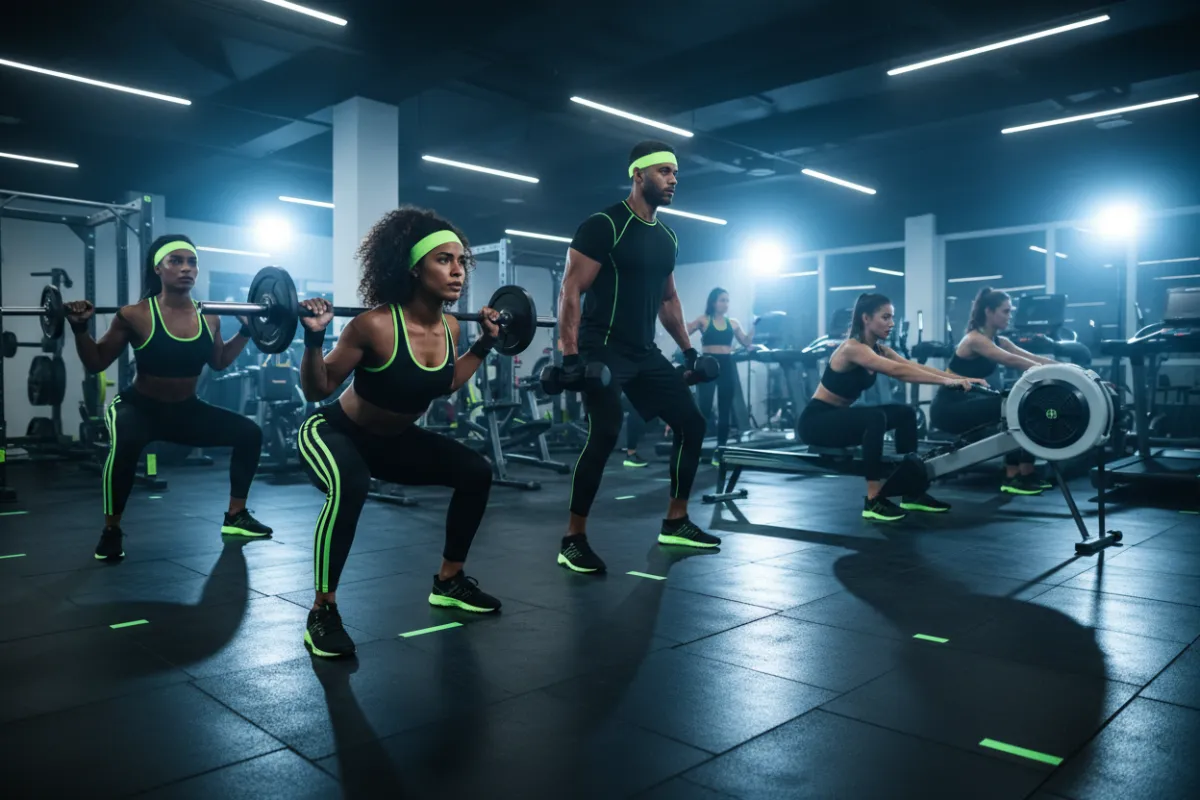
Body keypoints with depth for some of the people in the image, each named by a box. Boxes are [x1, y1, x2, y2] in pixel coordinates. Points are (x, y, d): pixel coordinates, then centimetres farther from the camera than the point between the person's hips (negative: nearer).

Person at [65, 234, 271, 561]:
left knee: (249, 432, -4)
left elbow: (219, 361, 14)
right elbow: (96, 363, -10)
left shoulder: (209, 320, -7)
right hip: (139, 408, -5)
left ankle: (235, 516, 11)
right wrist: (80, 329, -24)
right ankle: (111, 531, -14)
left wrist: (247, 331, 7)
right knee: (125, 443, -37)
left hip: (187, 411, 5)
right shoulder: (136, 315, -19)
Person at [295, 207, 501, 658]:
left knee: (475, 472, 1)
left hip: (395, 440, 7)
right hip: (334, 433, -7)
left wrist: (486, 343, 8)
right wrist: (314, 339, -36)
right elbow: (316, 391, -20)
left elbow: (443, 385, 11)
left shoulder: (449, 328, -10)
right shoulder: (376, 325, -30)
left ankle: (449, 582, 19)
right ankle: (322, 613, -19)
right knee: (350, 487, -38)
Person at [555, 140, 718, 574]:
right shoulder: (604, 225, -10)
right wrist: (571, 354, -23)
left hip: (645, 352, 9)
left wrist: (687, 348, 21)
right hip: (603, 349, -8)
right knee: (605, 433, -23)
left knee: (691, 423, 6)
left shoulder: (667, 237, 14)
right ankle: (573, 540, -9)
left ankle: (675, 523, 20)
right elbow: (571, 290, -15)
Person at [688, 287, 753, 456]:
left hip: (727, 366, 4)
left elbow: (747, 342, 11)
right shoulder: (703, 321, 2)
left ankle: (721, 447, 15)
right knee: (705, 406, -11)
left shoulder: (733, 323, 12)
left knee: (725, 409, 6)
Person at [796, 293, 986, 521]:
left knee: (905, 413, 4)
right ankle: (873, 501, -26)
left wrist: (960, 378, -13)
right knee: (875, 418, -33)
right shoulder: (853, 348, -22)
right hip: (815, 421, -10)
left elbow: (914, 366, -3)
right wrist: (946, 381, -36)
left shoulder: (879, 349, 6)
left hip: (839, 417, 10)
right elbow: (897, 371, -34)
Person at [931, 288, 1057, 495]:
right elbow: (1012, 361, -29)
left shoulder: (999, 341, 9)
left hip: (965, 403, 9)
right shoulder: (975, 339, -18)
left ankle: (1024, 473, 6)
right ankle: (1012, 477, -11)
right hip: (947, 408, -9)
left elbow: (1034, 358, 2)